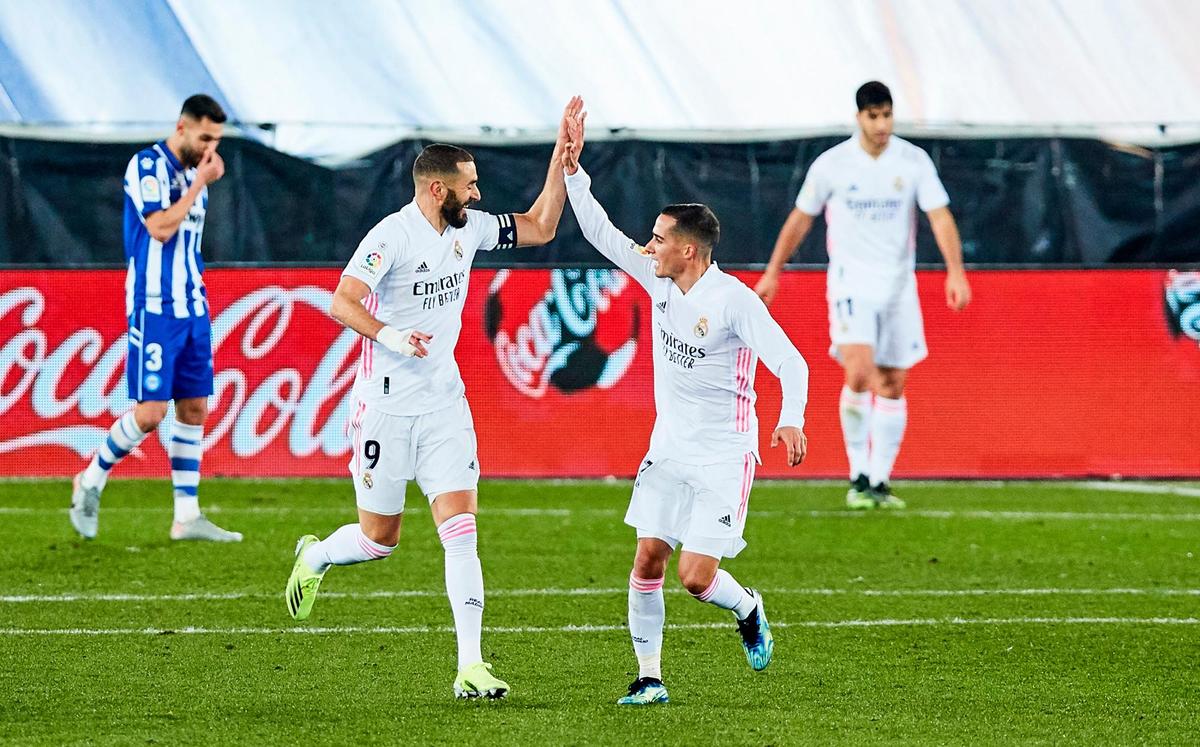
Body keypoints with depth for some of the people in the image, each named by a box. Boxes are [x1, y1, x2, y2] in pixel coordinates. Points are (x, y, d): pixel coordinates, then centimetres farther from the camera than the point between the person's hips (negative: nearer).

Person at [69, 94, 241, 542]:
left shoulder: (194, 172, 15)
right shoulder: (147, 166, -10)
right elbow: (160, 228, -22)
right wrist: (200, 184, -15)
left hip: (191, 307, 8)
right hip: (154, 308, -8)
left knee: (194, 408, 4)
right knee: (151, 411, -11)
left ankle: (187, 517, 6)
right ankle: (90, 482, 10)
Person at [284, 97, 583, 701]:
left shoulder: (469, 228, 5)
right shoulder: (392, 235, -16)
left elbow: (539, 227, 15)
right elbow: (341, 303, -22)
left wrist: (563, 156, 6)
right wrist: (390, 337, -37)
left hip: (445, 404, 5)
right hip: (387, 407, -5)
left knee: (461, 528, -8)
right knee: (380, 539, 5)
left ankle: (471, 668, -10)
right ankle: (314, 556, 40)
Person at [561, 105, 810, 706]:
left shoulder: (734, 300, -19)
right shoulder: (658, 280, 1)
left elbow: (790, 363, -23)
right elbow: (599, 232, 6)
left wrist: (791, 420, -40)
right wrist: (572, 168, -4)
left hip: (724, 456, -6)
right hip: (669, 448, 6)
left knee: (697, 577, -9)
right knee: (648, 559, -2)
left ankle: (748, 611, 25)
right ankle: (649, 677, 8)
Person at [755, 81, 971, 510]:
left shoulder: (914, 162, -2)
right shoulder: (831, 165, -3)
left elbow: (940, 217, -6)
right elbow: (800, 218, 8)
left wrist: (956, 272, -20)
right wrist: (773, 273, 11)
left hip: (898, 287, 3)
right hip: (851, 284, -2)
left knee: (893, 385, 5)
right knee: (859, 375, -20)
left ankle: (880, 482, 14)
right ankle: (858, 477, -9)